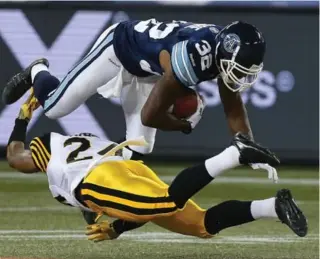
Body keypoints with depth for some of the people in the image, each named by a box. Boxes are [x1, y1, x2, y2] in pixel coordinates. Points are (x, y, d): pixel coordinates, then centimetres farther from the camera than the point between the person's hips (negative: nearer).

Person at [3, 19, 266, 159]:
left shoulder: (228, 50, -22)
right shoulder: (194, 55, -43)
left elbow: (235, 113, -7)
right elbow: (150, 116, -31)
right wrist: (187, 124, -13)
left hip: (146, 69, 7)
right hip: (118, 45, -7)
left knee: (139, 148, -1)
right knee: (54, 107, 1)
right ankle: (37, 73, 35)